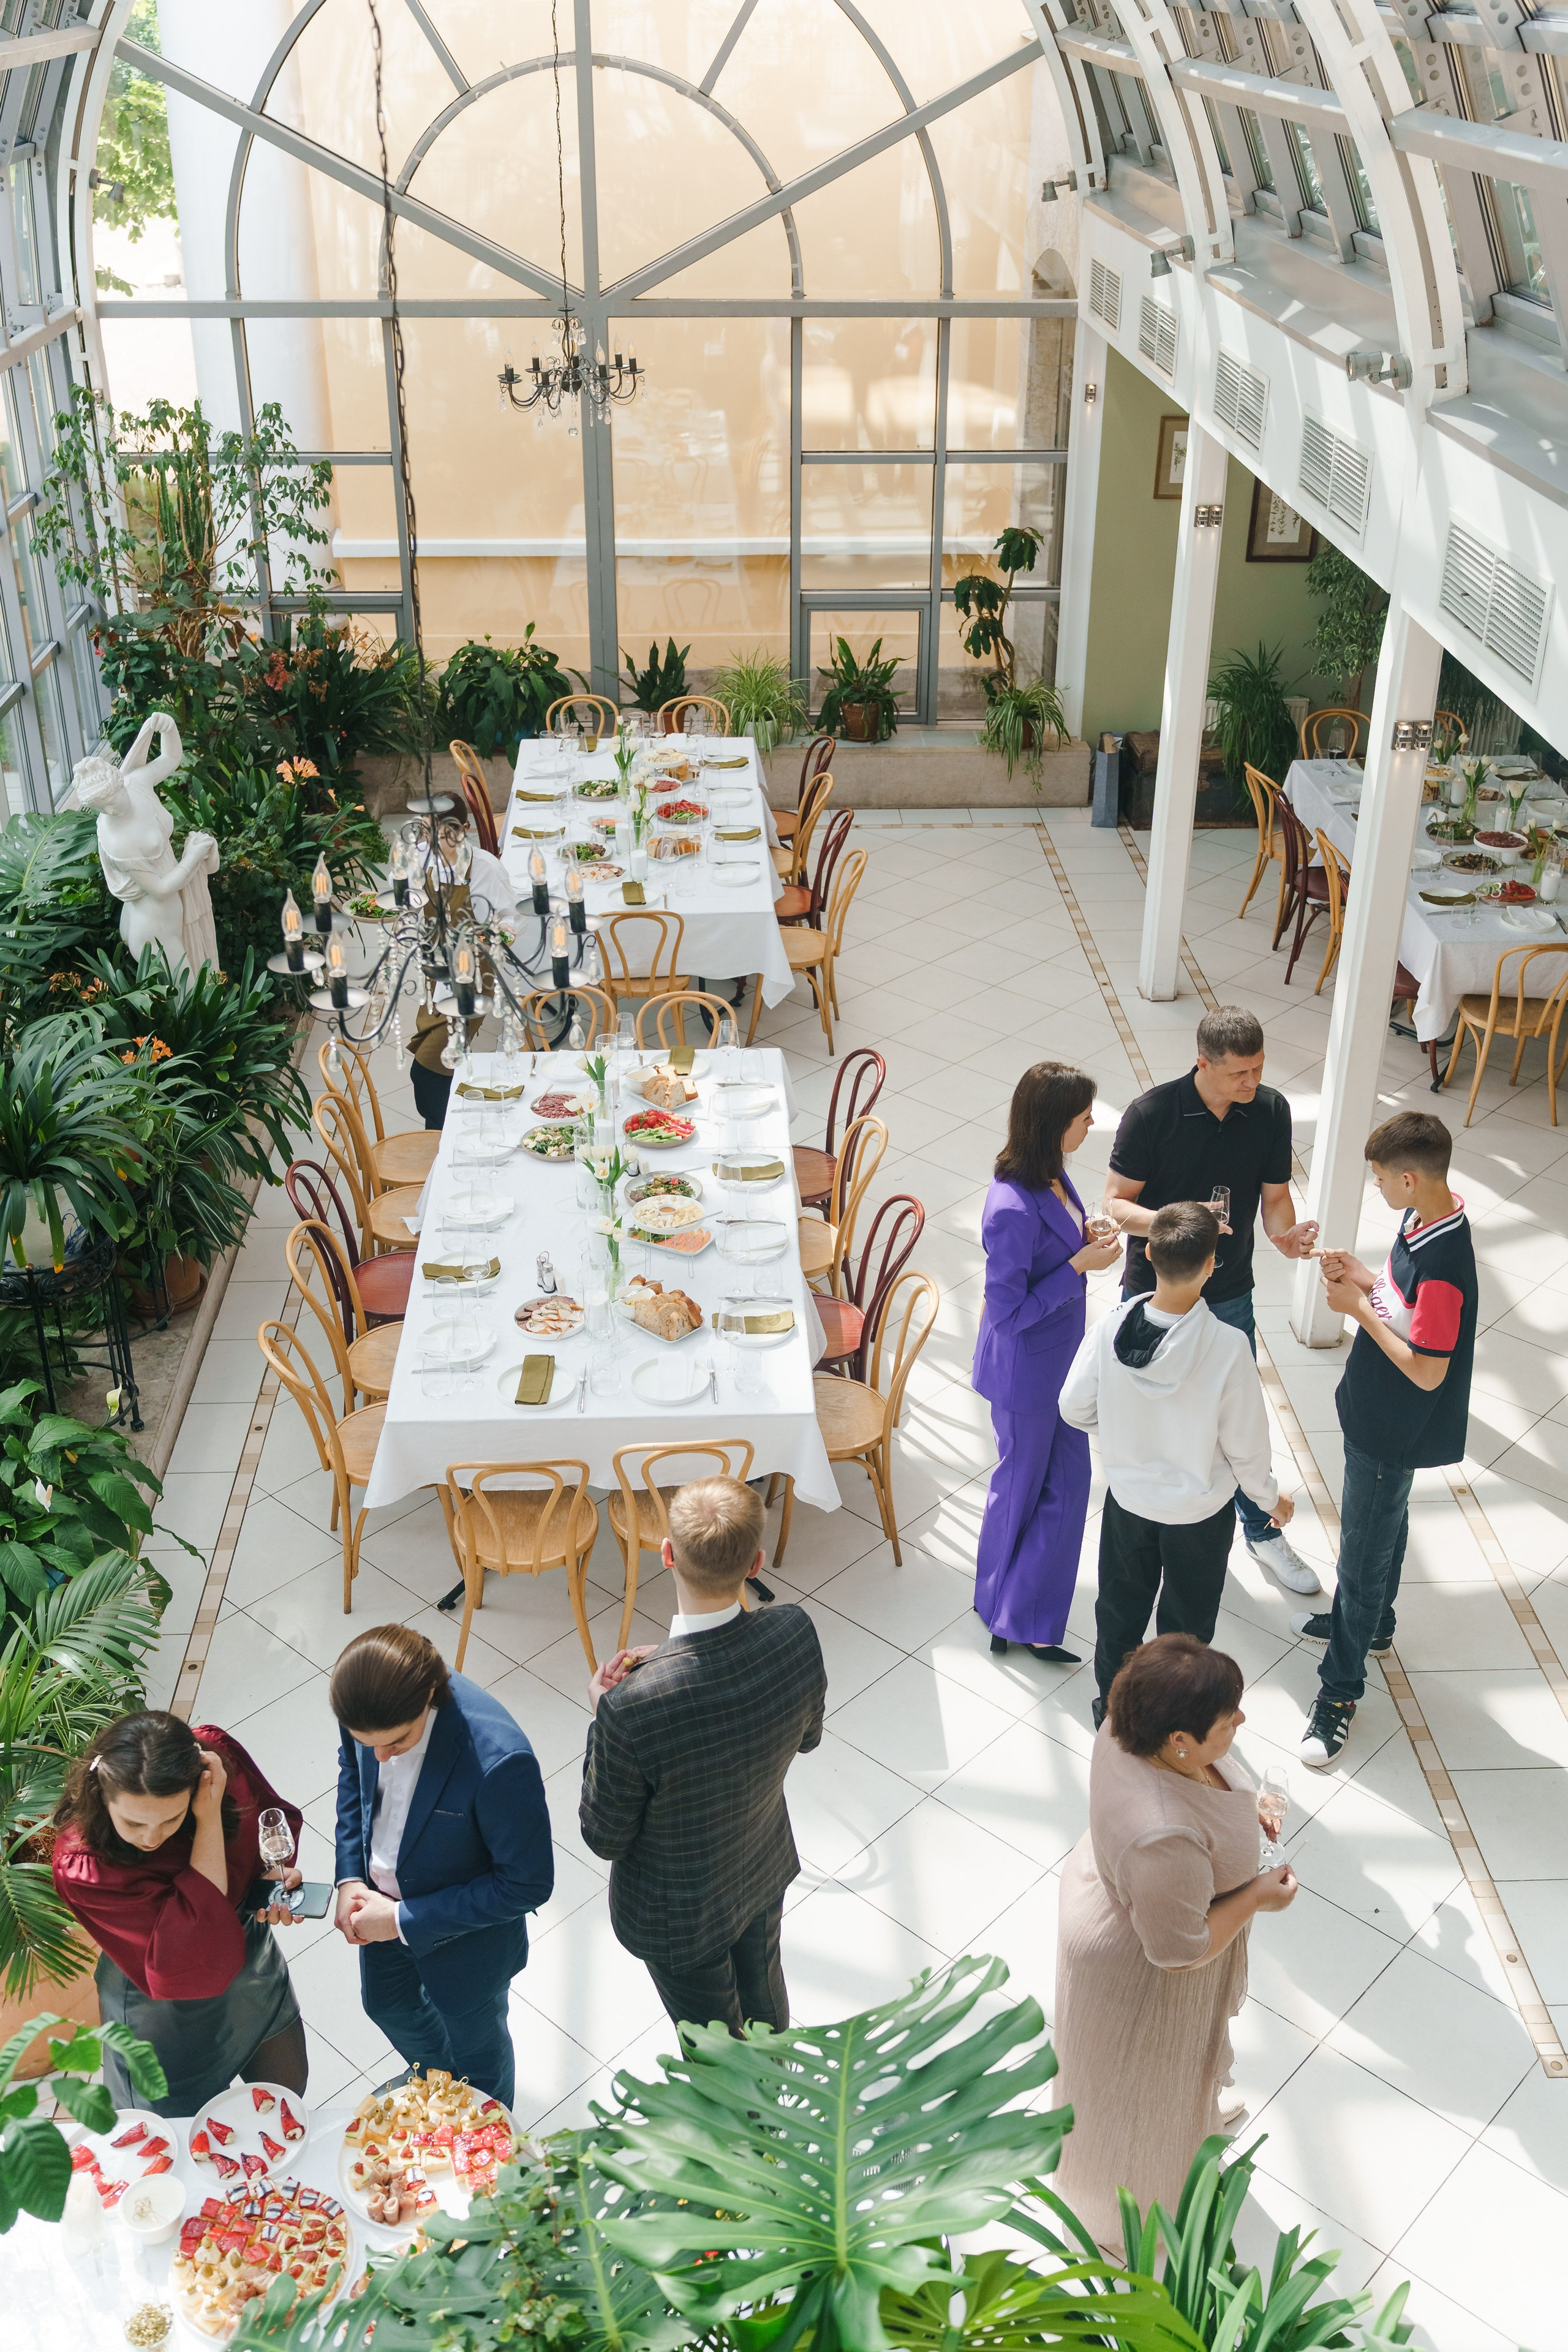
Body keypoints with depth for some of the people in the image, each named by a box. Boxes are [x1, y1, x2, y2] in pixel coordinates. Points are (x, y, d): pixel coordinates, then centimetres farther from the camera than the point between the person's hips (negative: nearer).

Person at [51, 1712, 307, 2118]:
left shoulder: (217, 1754, -24)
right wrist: (210, 1822, -41)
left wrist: (277, 1869, -23)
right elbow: (192, 1961, -38)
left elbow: (275, 1817, -1)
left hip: (251, 1953, 5)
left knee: (287, 2088, 26)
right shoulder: (81, 1866, -36)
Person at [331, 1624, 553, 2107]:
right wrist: (349, 1878, -10)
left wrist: (405, 1919, -24)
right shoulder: (371, 1697, -25)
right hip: (380, 1900, 5)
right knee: (386, 2005, 33)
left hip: (464, 1936, -5)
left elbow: (527, 1883, -29)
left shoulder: (498, 1762, -43)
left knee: (474, 2042, 25)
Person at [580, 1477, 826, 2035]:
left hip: (681, 1914, -4)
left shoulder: (631, 1707, -42)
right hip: (767, 1872, 5)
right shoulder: (795, 1633, -28)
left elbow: (605, 1837, -23)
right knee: (764, 1996, 36)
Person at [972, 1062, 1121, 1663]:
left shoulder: (1050, 1173, -3)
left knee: (1068, 1483, 13)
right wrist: (1079, 1266, -25)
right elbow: (1009, 1312, -27)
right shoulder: (1013, 1210, -32)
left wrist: (1086, 1237, -3)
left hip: (1060, 1359, 8)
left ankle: (1026, 1619, 27)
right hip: (1025, 1371, -8)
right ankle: (1012, 1617, 35)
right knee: (1022, 1487, 12)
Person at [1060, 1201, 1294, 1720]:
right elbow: (1244, 1444, -18)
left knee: (1120, 1609, 26)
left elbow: (1074, 1410, -8)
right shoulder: (1228, 1346, -30)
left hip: (1127, 1499, 2)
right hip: (1200, 1511, -2)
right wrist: (1270, 1497, 3)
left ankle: (1113, 1708, 45)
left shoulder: (1111, 1331, -22)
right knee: (1185, 1625, 22)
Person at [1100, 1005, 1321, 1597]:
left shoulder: (1271, 1111, -10)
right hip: (1155, 1291, -2)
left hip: (1230, 1294, 3)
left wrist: (1284, 1234, -20)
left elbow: (1275, 1193, 1)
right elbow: (1116, 1203, -17)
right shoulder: (1152, 1113, -21)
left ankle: (1262, 1531, 34)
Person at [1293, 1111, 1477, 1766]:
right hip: (1376, 1416, 9)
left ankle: (1341, 1690, 19)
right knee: (1381, 1529, 29)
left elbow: (1427, 1371, -29)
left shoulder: (1443, 1264, -34)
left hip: (1395, 1433, -9)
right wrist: (1364, 1278, -5)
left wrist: (1361, 1310, -23)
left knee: (1364, 1553, 4)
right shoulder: (1421, 1220, -5)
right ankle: (1370, 1624, 52)